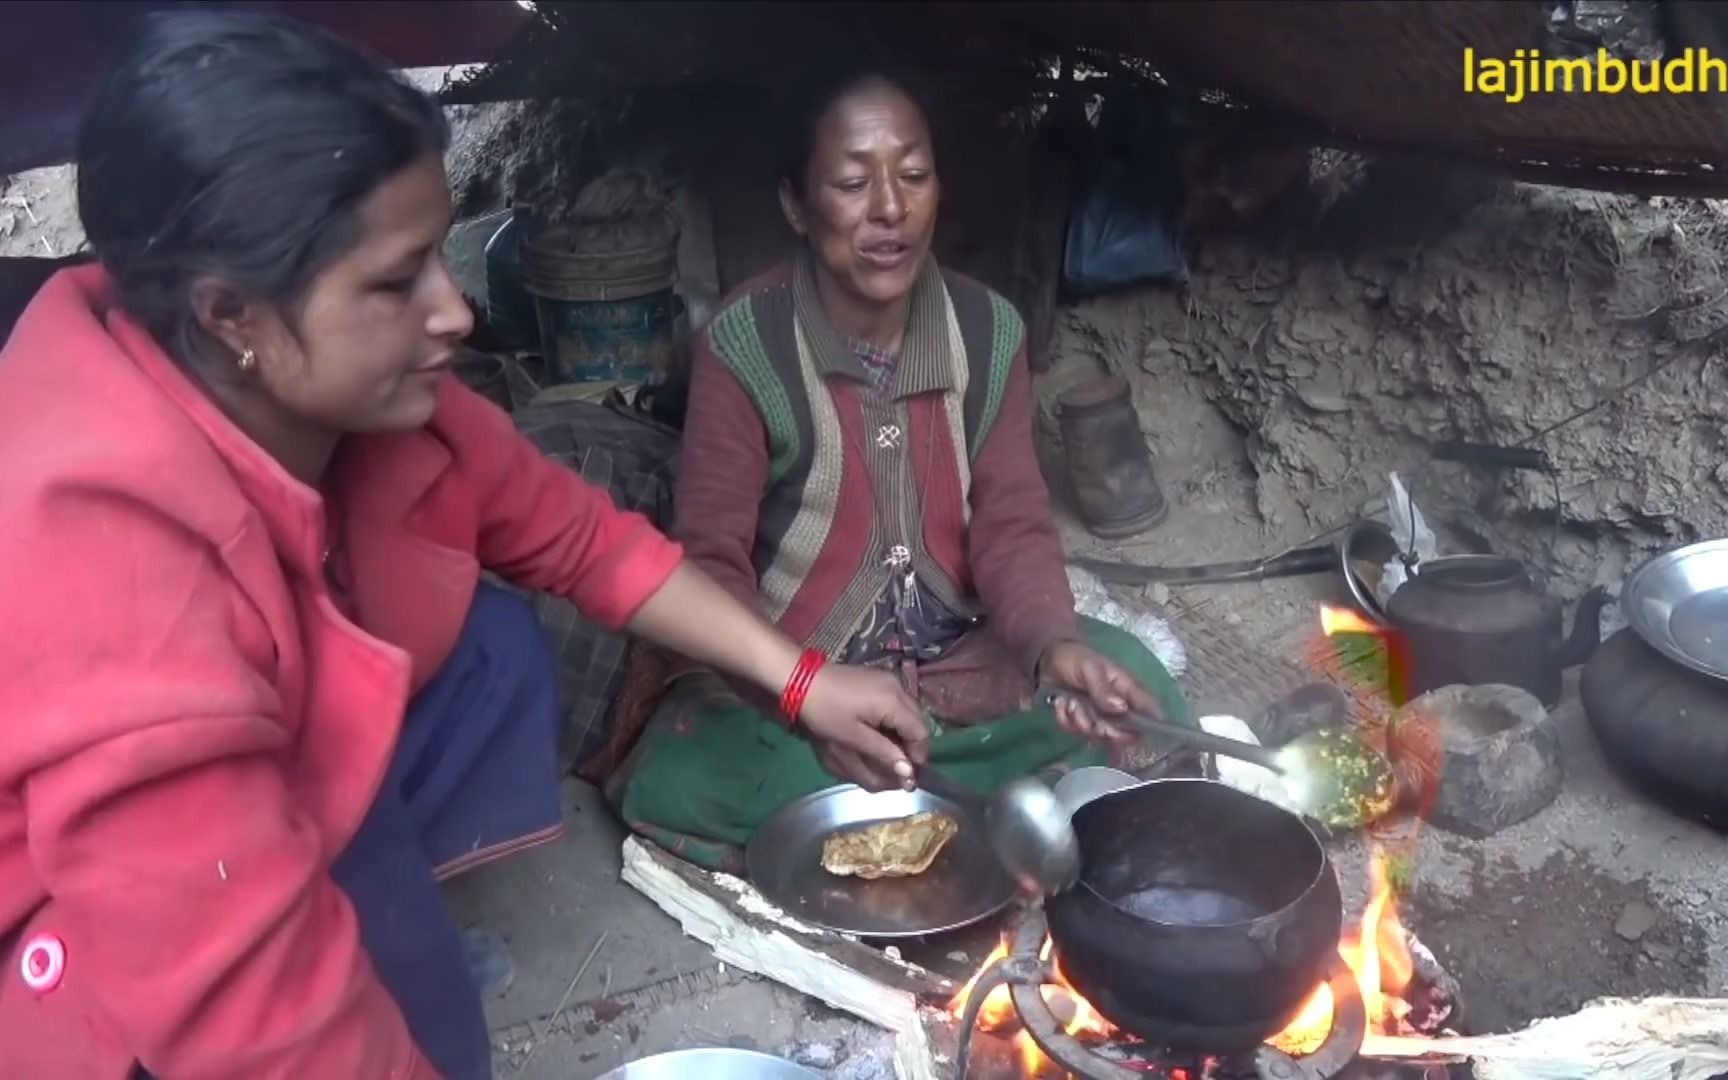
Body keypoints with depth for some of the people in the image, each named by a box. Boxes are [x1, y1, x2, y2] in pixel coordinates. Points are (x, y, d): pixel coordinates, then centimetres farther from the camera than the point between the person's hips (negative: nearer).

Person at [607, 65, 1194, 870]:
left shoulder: (989, 331, -4)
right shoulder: (744, 345, -15)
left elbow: (1012, 526, -5)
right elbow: (710, 562, -16)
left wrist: (1054, 643, -27)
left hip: (959, 666, 3)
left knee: (1136, 690, -18)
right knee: (676, 780, -31)